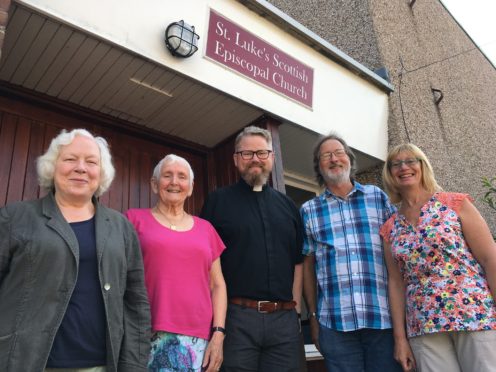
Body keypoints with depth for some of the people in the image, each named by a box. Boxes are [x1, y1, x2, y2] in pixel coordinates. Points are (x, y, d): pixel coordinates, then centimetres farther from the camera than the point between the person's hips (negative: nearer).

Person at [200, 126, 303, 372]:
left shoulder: (287, 205, 13)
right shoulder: (218, 201, 2)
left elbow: (297, 261, 13)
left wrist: (295, 308, 6)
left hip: (285, 318, 4)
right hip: (237, 316, -3)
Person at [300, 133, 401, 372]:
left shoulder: (378, 197, 8)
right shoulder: (309, 211, 8)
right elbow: (307, 265, 8)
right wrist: (313, 316, 6)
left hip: (385, 316, 1)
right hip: (335, 322, 0)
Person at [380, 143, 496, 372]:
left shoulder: (455, 203, 0)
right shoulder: (390, 228, 8)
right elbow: (396, 283, 8)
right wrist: (400, 337, 5)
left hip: (476, 316, -2)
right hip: (424, 328, 3)